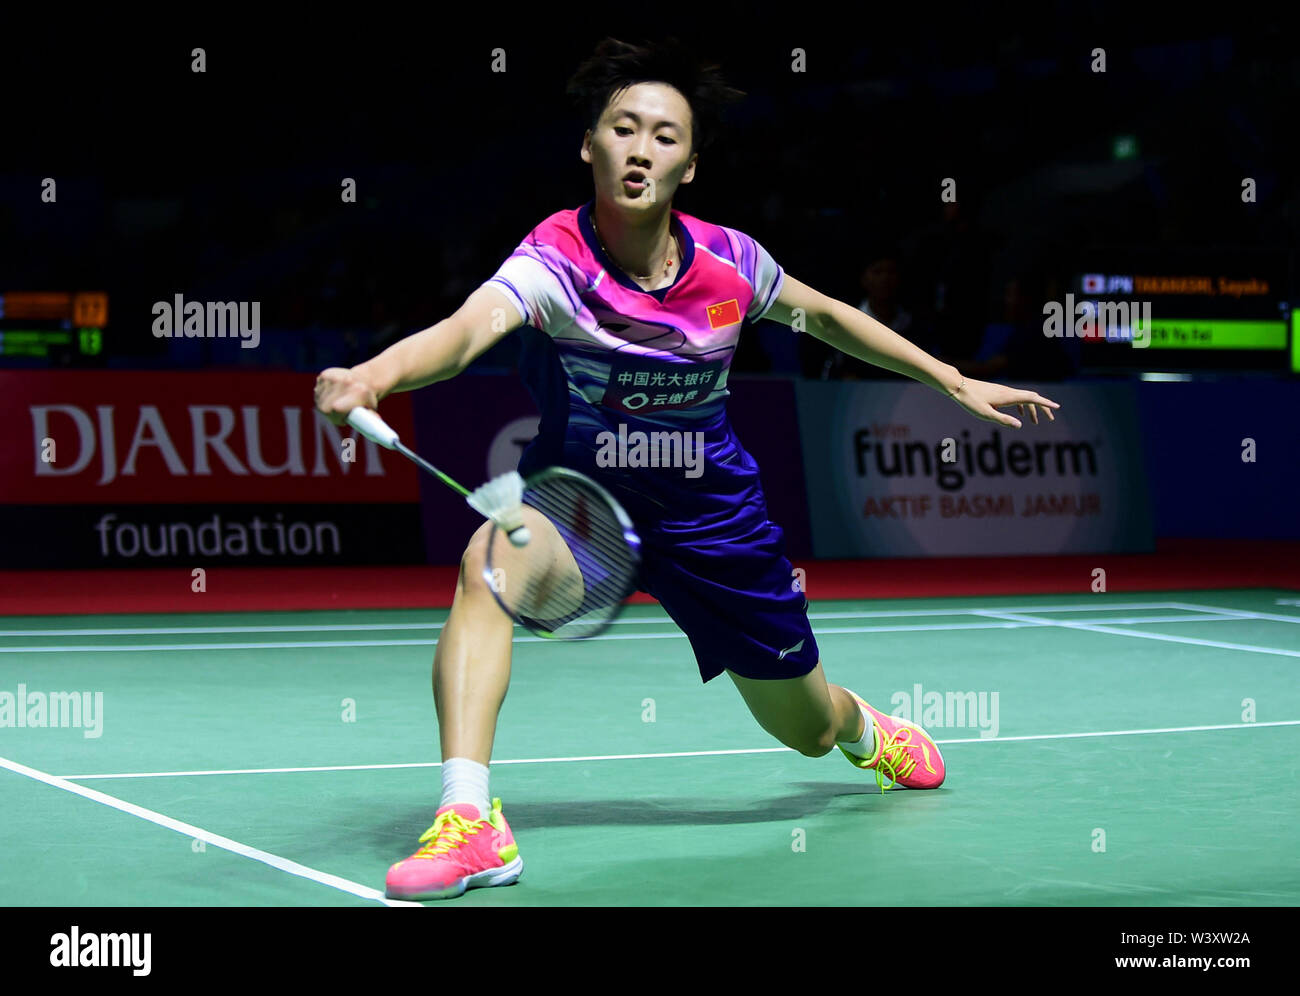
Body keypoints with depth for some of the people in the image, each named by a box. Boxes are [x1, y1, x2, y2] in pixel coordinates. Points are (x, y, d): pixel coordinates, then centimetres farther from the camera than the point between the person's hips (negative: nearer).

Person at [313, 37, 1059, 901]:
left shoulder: (729, 263, -15)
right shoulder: (554, 261, -26)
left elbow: (827, 316, 6)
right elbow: (469, 328, -47)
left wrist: (956, 383, 11)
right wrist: (373, 376, -68)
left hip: (707, 505, 2)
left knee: (809, 729, 13)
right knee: (489, 559, -37)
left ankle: (869, 729, 54)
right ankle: (470, 822, -36)